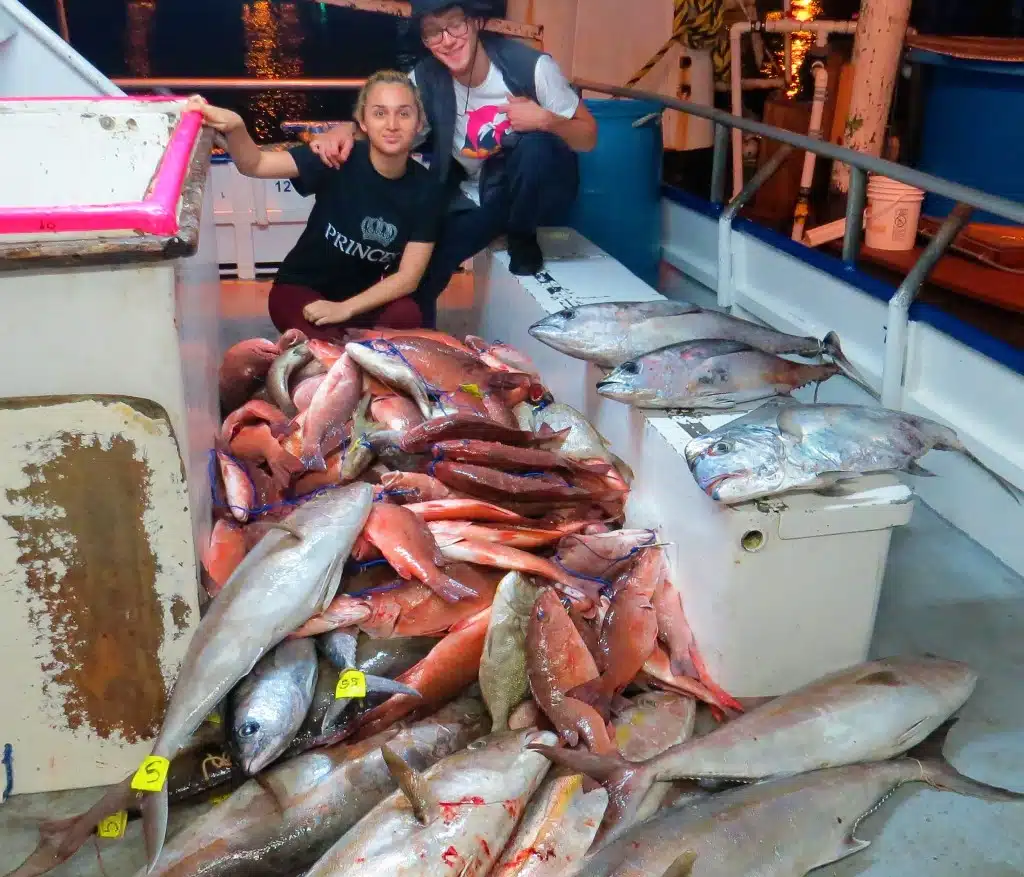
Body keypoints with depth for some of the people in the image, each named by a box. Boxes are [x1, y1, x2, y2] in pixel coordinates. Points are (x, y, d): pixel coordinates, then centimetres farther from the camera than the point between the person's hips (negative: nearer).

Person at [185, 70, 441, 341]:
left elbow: (408, 277, -11)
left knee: (407, 316, -29)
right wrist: (234, 128, -48)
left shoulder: (424, 188, -10)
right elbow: (255, 164, -25)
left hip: (364, 296, 3)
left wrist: (345, 309, -22)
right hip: (301, 289, -3)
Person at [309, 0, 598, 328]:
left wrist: (546, 120, -33)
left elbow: (588, 136, -13)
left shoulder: (531, 66, -21)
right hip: (474, 196, 3)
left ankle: (522, 236, -6)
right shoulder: (426, 79, -13)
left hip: (535, 191, -3)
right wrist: (346, 129, -34)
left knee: (534, 147, -35)